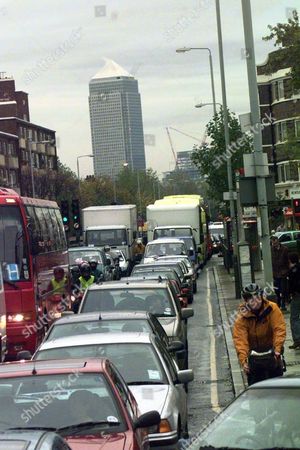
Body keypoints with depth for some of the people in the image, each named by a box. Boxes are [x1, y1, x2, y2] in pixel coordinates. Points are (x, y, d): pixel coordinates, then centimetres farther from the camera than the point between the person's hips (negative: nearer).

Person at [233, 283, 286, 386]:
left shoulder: (272, 308, -15)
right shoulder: (242, 317, -17)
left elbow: (279, 329, -22)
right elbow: (240, 340, -26)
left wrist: (277, 349, -35)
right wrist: (243, 360, -39)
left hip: (271, 349, 1)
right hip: (253, 353, -1)